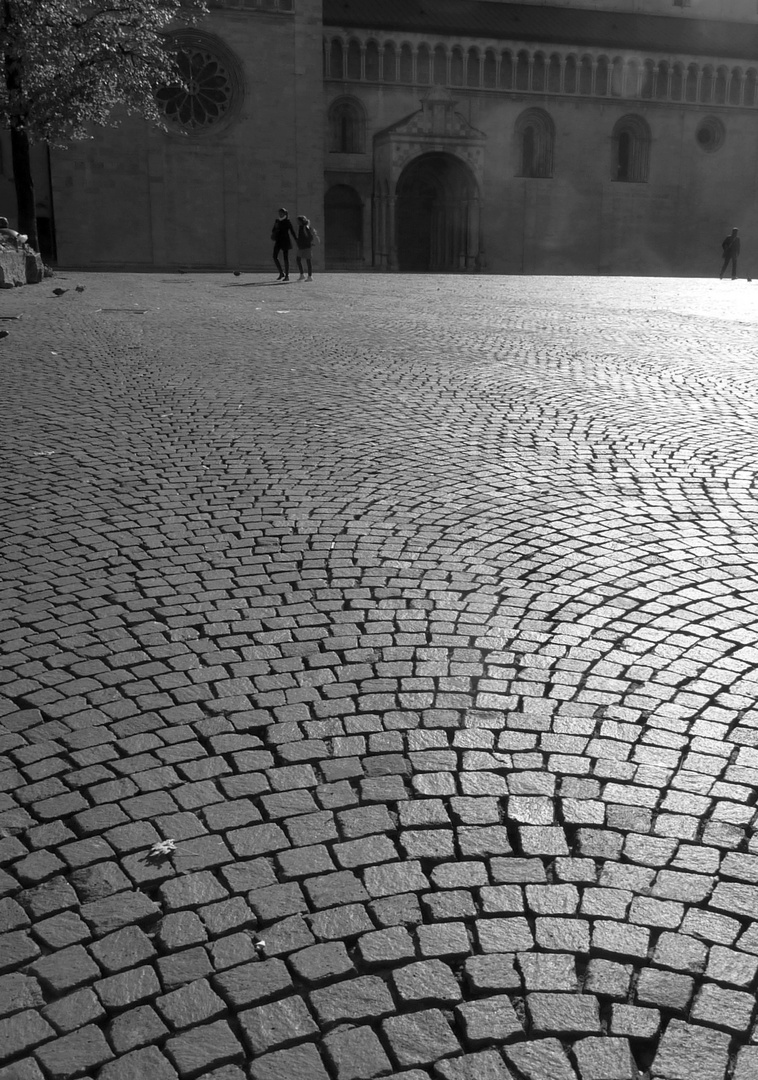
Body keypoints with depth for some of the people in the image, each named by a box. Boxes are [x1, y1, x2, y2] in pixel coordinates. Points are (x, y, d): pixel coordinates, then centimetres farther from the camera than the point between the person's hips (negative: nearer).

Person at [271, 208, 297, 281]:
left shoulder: (287, 222, -4)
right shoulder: (277, 221, 11)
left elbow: (292, 231, -4)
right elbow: (274, 230, 17)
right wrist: (273, 233, -6)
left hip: (285, 241, -5)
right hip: (278, 241, 5)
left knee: (285, 258, -2)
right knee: (275, 257, -3)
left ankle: (287, 276, 3)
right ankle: (281, 273, 10)